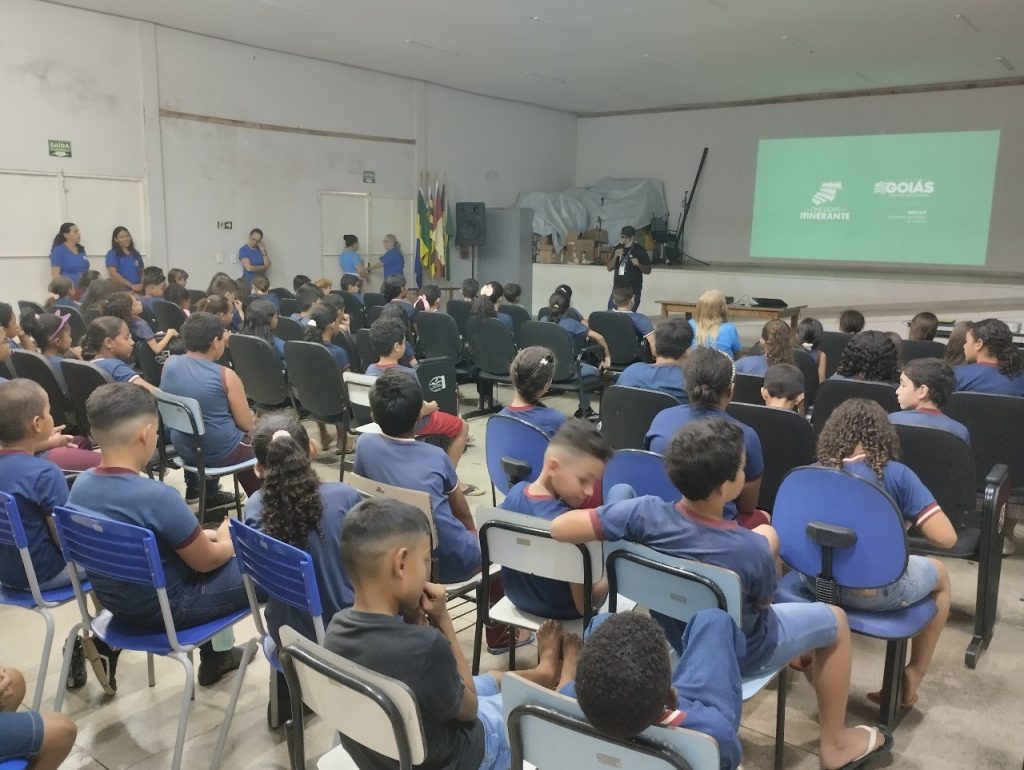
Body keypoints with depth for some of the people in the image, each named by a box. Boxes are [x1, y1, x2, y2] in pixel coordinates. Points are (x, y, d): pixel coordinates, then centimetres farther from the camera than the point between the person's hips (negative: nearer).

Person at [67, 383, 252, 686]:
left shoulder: (81, 485, -7)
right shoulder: (158, 496, -30)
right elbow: (205, 562, -16)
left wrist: (202, 535, 7)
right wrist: (227, 542, 4)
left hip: (114, 602, 8)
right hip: (165, 609, -8)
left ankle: (214, 657, 36)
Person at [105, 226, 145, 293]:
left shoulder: (136, 254, 18)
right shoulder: (112, 254, 3)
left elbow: (143, 271, 17)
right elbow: (113, 274, -8)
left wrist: (142, 285, -3)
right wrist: (131, 285, -15)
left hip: (137, 290, 4)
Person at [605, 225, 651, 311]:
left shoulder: (640, 250, -3)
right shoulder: (618, 248, 10)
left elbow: (648, 271, 0)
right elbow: (609, 268, 8)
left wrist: (638, 264, -19)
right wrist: (615, 256, -9)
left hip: (633, 290, -4)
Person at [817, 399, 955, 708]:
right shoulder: (896, 475, -10)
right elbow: (946, 538, -14)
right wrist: (907, 520, 5)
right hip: (877, 592, -3)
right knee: (940, 574, 29)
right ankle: (912, 678, 33)